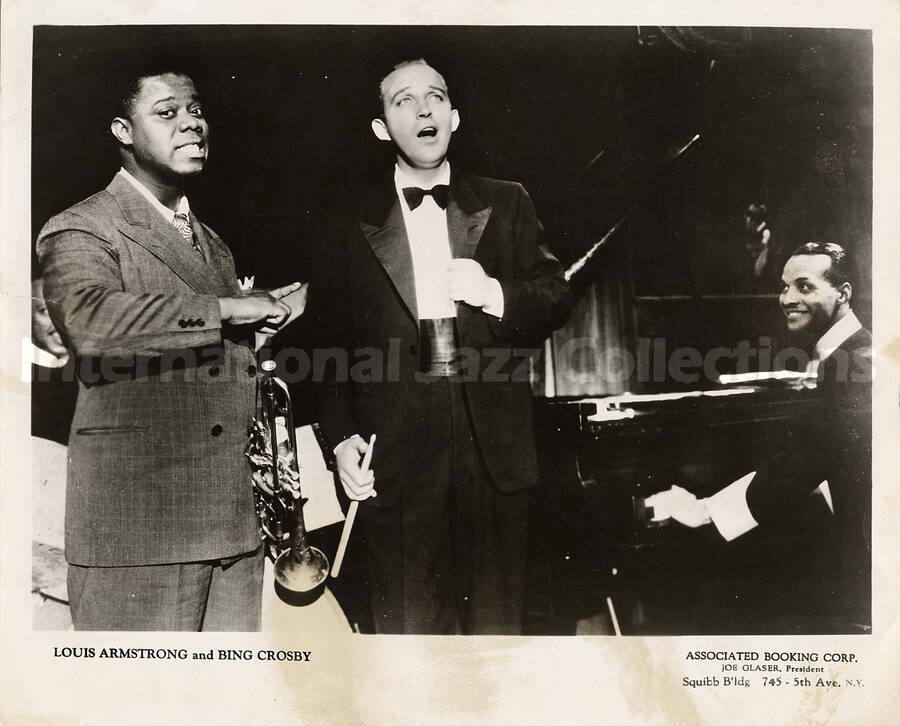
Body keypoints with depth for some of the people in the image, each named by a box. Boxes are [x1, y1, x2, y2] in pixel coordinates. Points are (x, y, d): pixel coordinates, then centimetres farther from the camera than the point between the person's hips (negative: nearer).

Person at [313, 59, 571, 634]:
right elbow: (334, 344, 8)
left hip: (494, 451, 1)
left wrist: (495, 294, -8)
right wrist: (341, 437, -3)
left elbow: (557, 299, 11)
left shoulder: (506, 205, 15)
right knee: (410, 624, 3)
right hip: (397, 455, -1)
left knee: (497, 621, 7)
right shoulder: (352, 228, 11)